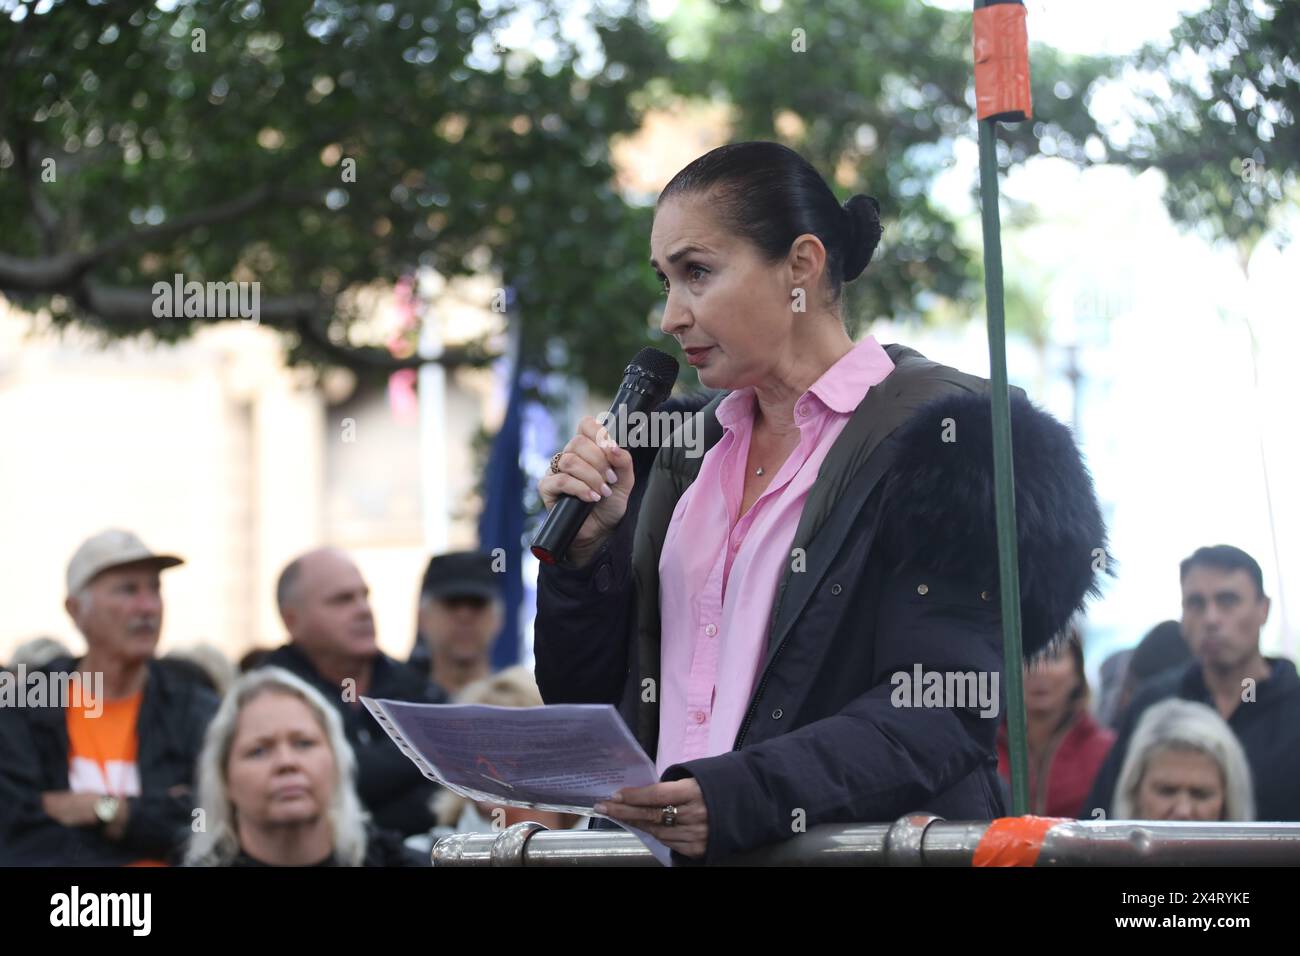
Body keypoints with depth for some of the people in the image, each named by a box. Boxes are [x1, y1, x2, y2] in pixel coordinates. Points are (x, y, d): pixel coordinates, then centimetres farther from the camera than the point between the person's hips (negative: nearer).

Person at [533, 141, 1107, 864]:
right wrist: (586, 545, 6)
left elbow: (943, 711, -9)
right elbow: (591, 697, 22)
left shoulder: (938, 431, 1)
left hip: (863, 845, -5)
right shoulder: (686, 454, 21)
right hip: (662, 849, 5)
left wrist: (737, 797, -20)